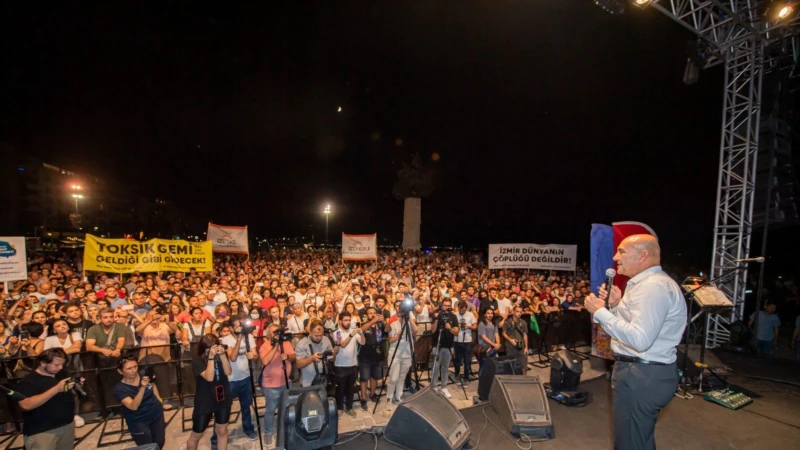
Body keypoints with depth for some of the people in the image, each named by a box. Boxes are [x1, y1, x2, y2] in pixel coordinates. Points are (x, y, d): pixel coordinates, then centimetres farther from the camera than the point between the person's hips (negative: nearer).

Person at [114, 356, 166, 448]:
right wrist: (142, 387, -45)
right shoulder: (119, 389, -20)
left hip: (157, 415, 3)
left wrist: (160, 404, 12)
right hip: (138, 422, -3)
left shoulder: (144, 375, -11)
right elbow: (133, 406, -33)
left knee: (160, 443, 15)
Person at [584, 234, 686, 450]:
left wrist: (600, 311, -25)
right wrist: (615, 305, 1)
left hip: (642, 376, -11)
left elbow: (639, 339, -31)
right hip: (642, 371, 11)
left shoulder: (653, 286, -22)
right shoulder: (647, 283, 11)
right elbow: (629, 327, 15)